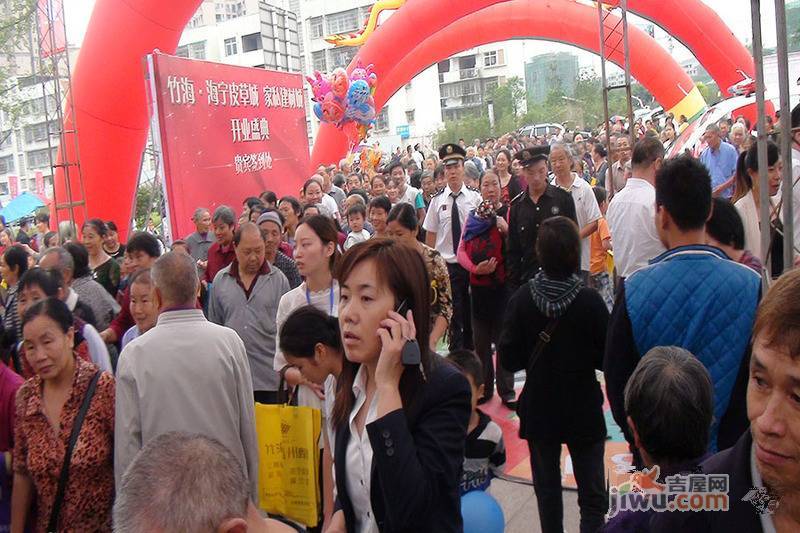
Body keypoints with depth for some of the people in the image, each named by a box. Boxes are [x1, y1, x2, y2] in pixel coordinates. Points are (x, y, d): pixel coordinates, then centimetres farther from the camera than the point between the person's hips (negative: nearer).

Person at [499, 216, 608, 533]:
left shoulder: (522, 299, -13)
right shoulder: (590, 301, -18)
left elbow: (508, 360, -10)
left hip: (538, 409, 2)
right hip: (583, 410, -2)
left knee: (547, 489, 19)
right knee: (592, 496, 11)